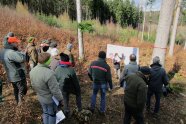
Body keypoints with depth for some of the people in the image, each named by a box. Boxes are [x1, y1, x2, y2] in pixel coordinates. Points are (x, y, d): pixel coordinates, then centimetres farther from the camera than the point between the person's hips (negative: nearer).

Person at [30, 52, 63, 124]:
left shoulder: (32, 71, -9)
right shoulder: (49, 73, -35)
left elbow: (33, 85, 5)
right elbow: (55, 90, -28)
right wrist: (60, 99, -13)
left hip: (40, 98, 7)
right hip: (50, 99, -6)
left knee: (45, 113, 28)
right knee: (52, 114, 19)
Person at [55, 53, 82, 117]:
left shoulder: (57, 69, -11)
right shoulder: (71, 69, -25)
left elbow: (56, 80, 1)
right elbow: (75, 81, -16)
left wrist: (59, 87, 15)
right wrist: (78, 89, -2)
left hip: (63, 88, 3)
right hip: (71, 87, -3)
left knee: (65, 100, 22)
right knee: (78, 94, 26)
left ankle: (66, 112, 36)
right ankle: (79, 107, 32)